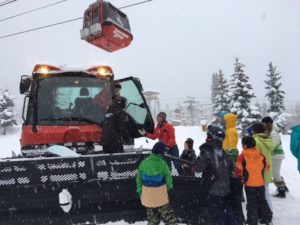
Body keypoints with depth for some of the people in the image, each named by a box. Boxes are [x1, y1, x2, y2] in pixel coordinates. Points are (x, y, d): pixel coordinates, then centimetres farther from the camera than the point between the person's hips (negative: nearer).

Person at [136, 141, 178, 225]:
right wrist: (167, 188, 13)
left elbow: (139, 179, -2)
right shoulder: (163, 164, -17)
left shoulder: (144, 163, -9)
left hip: (147, 197, 3)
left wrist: (140, 193, 11)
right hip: (161, 196, -3)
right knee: (167, 216, 15)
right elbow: (168, 180, -8)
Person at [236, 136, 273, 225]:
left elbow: (238, 170, -12)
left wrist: (240, 177, 7)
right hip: (260, 183, 4)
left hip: (249, 183, -4)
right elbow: (266, 166, 10)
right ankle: (266, 217, 26)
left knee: (251, 203, 7)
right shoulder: (261, 155, -1)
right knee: (262, 200, 19)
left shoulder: (242, 156, -14)